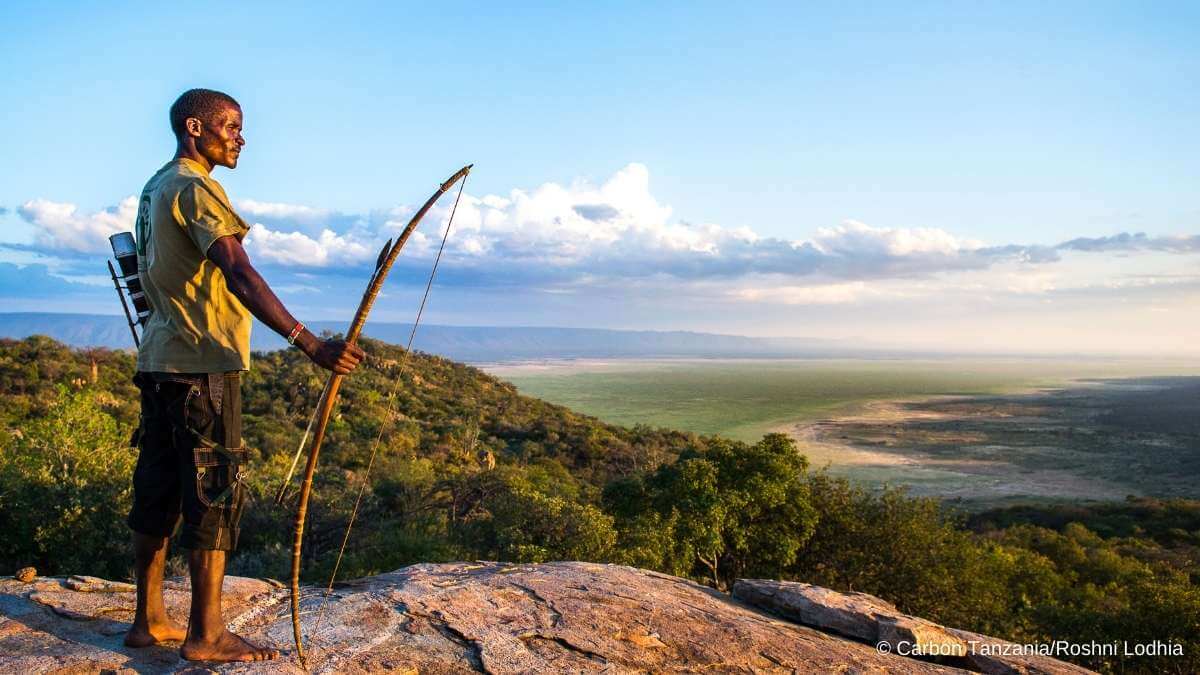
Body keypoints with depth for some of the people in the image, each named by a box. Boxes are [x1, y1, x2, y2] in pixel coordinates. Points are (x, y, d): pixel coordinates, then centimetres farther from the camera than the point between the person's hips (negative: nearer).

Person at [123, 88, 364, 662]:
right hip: (202, 365, -10)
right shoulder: (196, 188, -12)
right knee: (215, 492, -4)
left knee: (158, 491, 12)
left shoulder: (156, 188, 19)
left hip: (159, 360, 10)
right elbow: (240, 276, -25)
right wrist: (310, 344, -32)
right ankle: (205, 634, 3)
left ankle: (149, 621, 22)